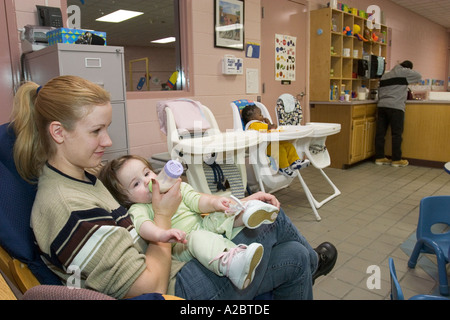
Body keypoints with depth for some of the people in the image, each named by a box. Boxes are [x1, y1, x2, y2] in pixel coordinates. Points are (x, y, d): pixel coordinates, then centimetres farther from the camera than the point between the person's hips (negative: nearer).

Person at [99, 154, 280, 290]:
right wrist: (162, 234, -47)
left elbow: (195, 200, 6)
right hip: (180, 246, -7)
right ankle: (230, 264, -62)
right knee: (198, 238, -37)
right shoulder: (138, 209, -3)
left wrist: (214, 202, -17)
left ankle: (245, 215, -41)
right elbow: (142, 225, -25)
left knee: (222, 213, -11)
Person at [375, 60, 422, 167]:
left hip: (381, 105, 7)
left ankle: (379, 157, 11)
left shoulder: (385, 75, 23)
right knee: (397, 134, -1)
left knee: (380, 133, 6)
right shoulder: (404, 72, 3)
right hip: (395, 106, -7)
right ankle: (396, 160, 4)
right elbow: (418, 76, 14)